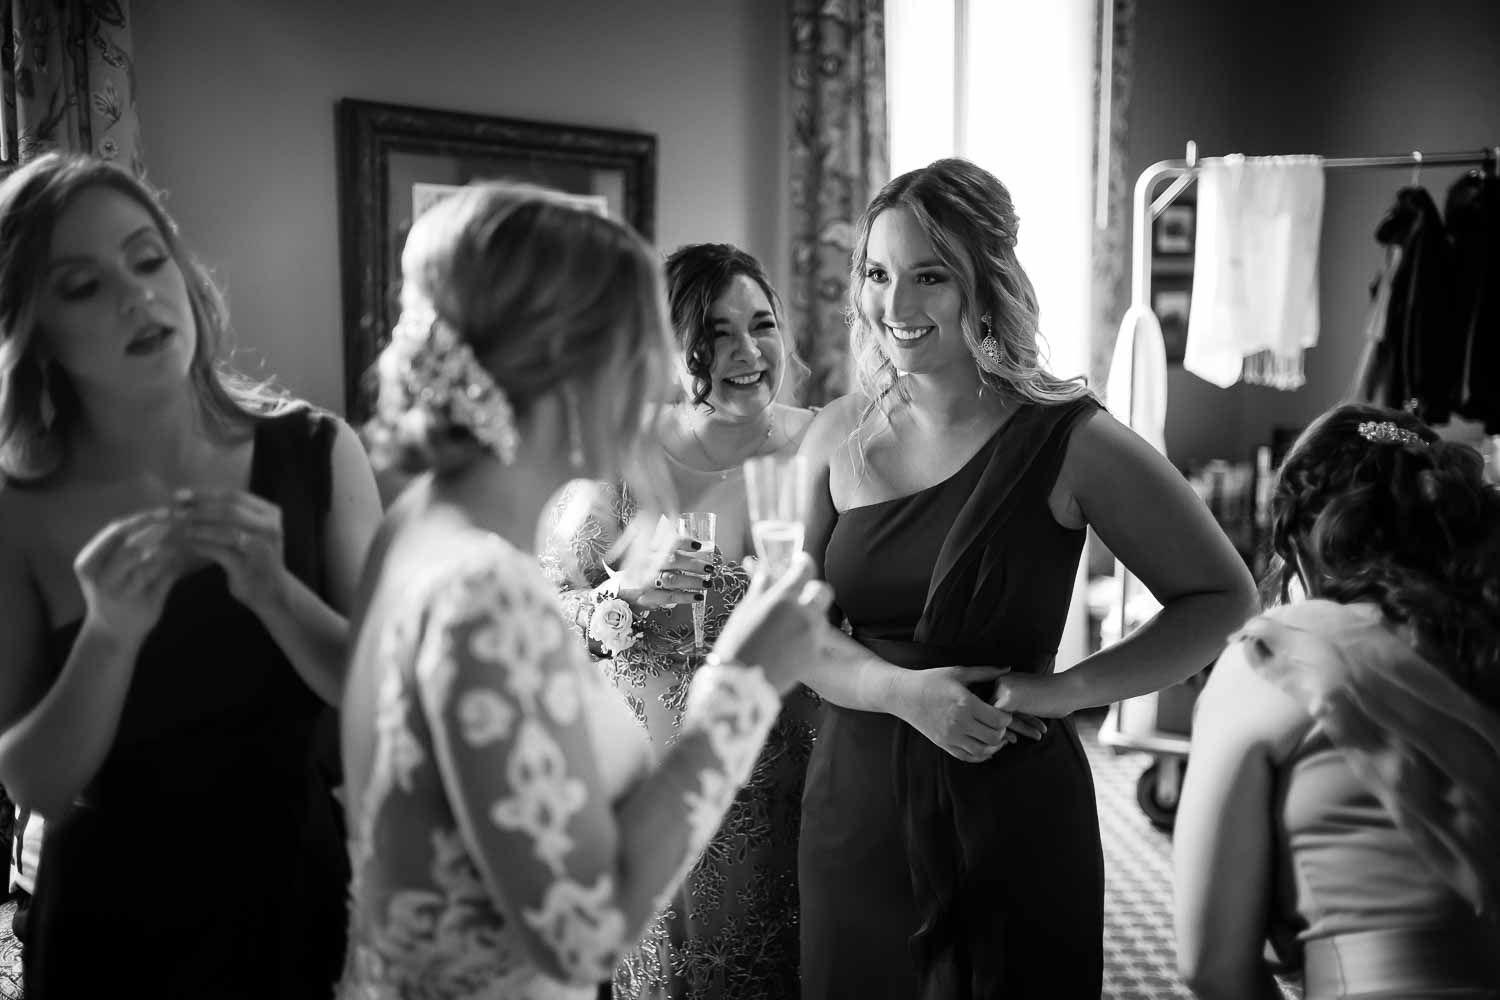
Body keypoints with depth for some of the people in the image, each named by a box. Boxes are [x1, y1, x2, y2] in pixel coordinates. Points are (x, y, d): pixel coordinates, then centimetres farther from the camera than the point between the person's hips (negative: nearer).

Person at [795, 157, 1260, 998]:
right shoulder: (838, 438, 0)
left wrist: (1065, 690, -13)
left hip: (1016, 812, -3)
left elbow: (1224, 596, -4)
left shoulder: (1068, 440, -11)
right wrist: (898, 689, -16)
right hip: (855, 804, 4)